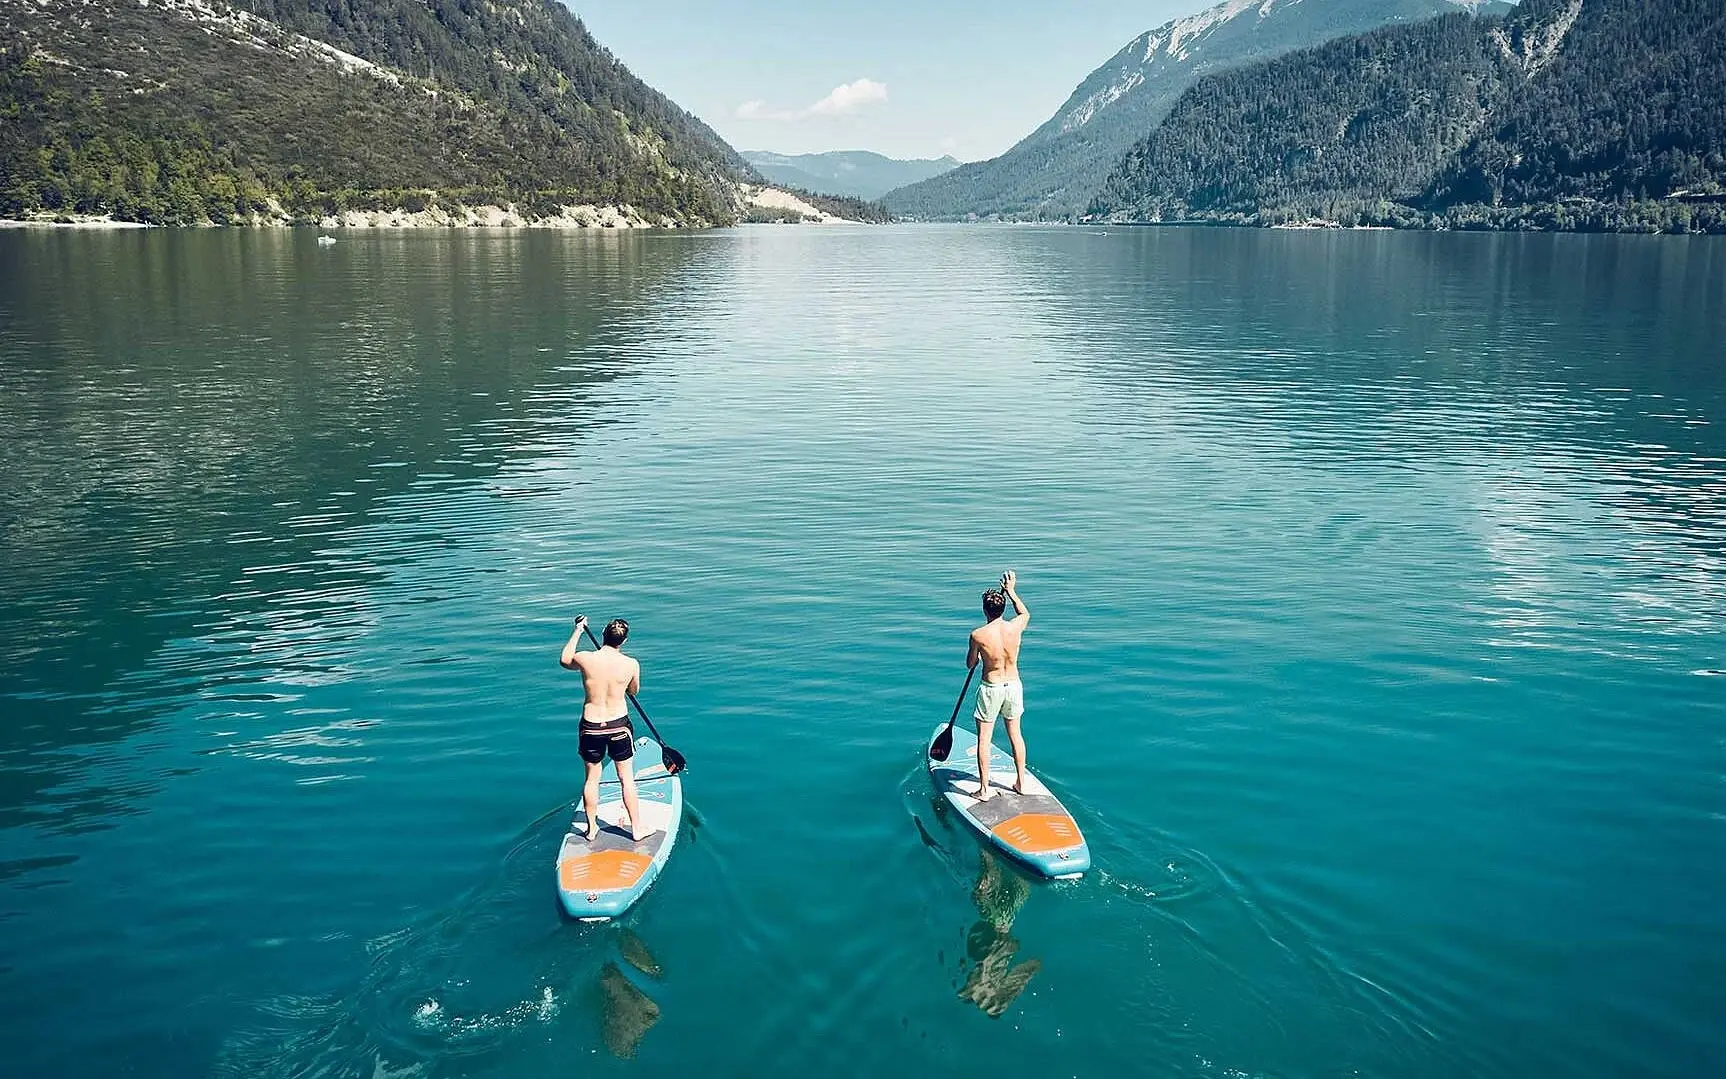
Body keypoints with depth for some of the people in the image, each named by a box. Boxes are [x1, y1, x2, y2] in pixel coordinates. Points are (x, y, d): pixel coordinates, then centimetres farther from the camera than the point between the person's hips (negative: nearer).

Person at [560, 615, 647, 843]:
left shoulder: (585, 659, -13)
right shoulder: (631, 664, -14)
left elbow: (565, 660, 12)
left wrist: (578, 631, 20)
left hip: (591, 727, 1)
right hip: (619, 726, -1)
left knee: (592, 778, 17)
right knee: (627, 778, 13)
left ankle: (592, 828, 29)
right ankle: (636, 829, 23)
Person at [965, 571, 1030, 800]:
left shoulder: (978, 635, -19)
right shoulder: (1015, 627, -10)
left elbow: (970, 664, -3)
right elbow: (1025, 613, 16)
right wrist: (1011, 591, 24)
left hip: (990, 688, -4)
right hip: (1013, 685, 4)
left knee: (984, 739, 7)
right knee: (1015, 734, 18)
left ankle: (984, 789, 11)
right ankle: (1021, 782, 27)